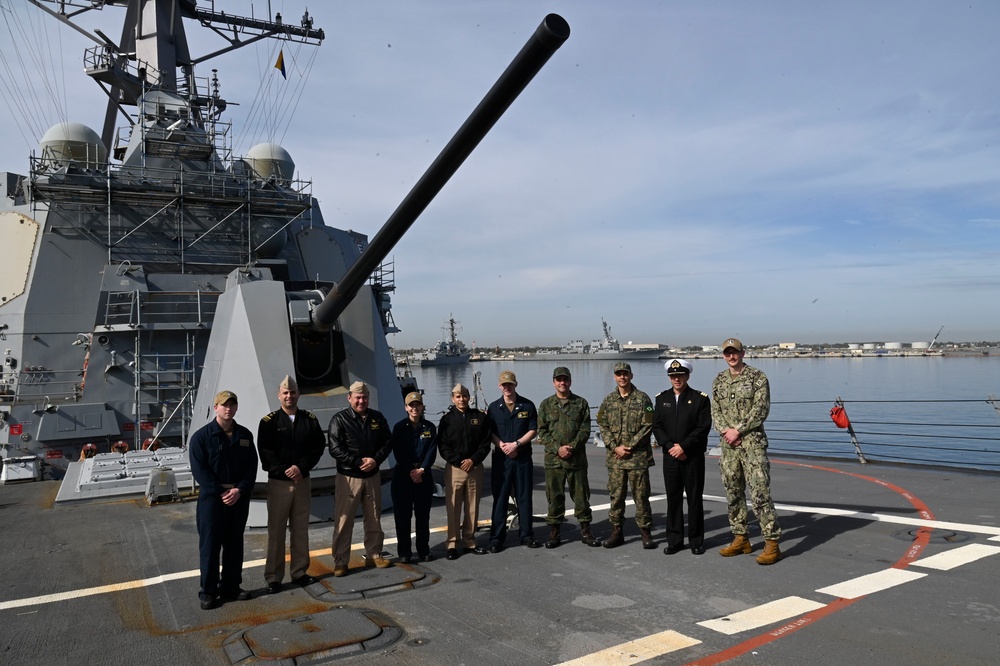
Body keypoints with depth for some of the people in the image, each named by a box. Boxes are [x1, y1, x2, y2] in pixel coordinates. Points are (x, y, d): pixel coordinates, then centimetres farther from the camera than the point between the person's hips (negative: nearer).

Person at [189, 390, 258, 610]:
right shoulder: (201, 436, -5)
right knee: (210, 545, 2)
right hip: (212, 497, -4)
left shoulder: (245, 435, 6)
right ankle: (208, 592, 12)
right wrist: (221, 492, -15)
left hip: (239, 498, 4)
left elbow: (252, 466, 4)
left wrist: (240, 489, -11)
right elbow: (199, 469, -10)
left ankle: (231, 587, 22)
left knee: (234, 544, 11)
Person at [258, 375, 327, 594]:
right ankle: (273, 578, 11)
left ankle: (300, 572, 22)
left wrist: (301, 467, -14)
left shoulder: (310, 419, 4)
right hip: (278, 483, -3)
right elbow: (265, 452, -9)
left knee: (301, 530, 11)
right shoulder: (269, 421, -4)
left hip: (303, 482, 3)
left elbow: (319, 446, -1)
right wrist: (284, 471, -17)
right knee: (276, 531, 3)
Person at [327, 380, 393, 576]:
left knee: (374, 519, 14)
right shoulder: (340, 419, -9)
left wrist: (375, 460, -12)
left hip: (372, 476, 4)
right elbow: (335, 449, -15)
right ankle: (340, 561, 10)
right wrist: (358, 462, -19)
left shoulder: (377, 417, 3)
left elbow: (388, 442, 5)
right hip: (348, 477, -4)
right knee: (344, 521, 0)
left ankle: (374, 555, 28)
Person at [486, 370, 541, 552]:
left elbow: (533, 430, -1)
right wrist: (503, 446, -14)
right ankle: (496, 538, 9)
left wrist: (516, 444, -13)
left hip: (523, 457, 0)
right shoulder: (493, 407, 4)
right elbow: (490, 432, 2)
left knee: (524, 497, 6)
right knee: (500, 498, 3)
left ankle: (526, 535, 17)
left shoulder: (527, 405, 2)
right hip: (501, 458, 0)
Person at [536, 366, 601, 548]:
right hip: (553, 459, 0)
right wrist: (557, 449, -11)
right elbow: (542, 431, 1)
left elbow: (585, 430, -1)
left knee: (581, 495, 6)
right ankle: (554, 532, 15)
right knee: (555, 497, 5)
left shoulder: (581, 403, 5)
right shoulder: (546, 404, 6)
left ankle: (585, 531, 18)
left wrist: (571, 447, -14)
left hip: (577, 458, 0)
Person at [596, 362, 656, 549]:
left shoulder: (642, 399, -1)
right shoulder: (608, 400, 8)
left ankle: (645, 532, 13)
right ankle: (616, 532, 17)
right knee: (616, 495, 7)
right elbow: (603, 426, 6)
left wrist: (630, 446, -12)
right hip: (615, 457, 3)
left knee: (641, 495, 2)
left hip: (638, 456, -3)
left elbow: (648, 426, -6)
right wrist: (615, 447, -7)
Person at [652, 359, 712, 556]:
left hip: (693, 457, -3)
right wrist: (670, 446, -10)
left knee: (695, 499, 3)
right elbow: (656, 426, 5)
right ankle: (674, 540, 15)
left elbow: (704, 427, -9)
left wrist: (683, 446, -15)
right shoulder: (661, 399, 9)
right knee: (673, 498, 7)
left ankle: (696, 541, 14)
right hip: (670, 456, 3)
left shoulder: (700, 398, -1)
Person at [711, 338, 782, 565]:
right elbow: (715, 411, 10)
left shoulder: (757, 377, -3)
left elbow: (760, 410, -10)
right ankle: (740, 539, 22)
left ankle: (772, 543, -3)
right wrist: (725, 430, -8)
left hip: (752, 442, -6)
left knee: (760, 493, -9)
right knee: (733, 492, 11)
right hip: (728, 444, 6)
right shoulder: (719, 381, 12)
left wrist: (738, 430, -15)